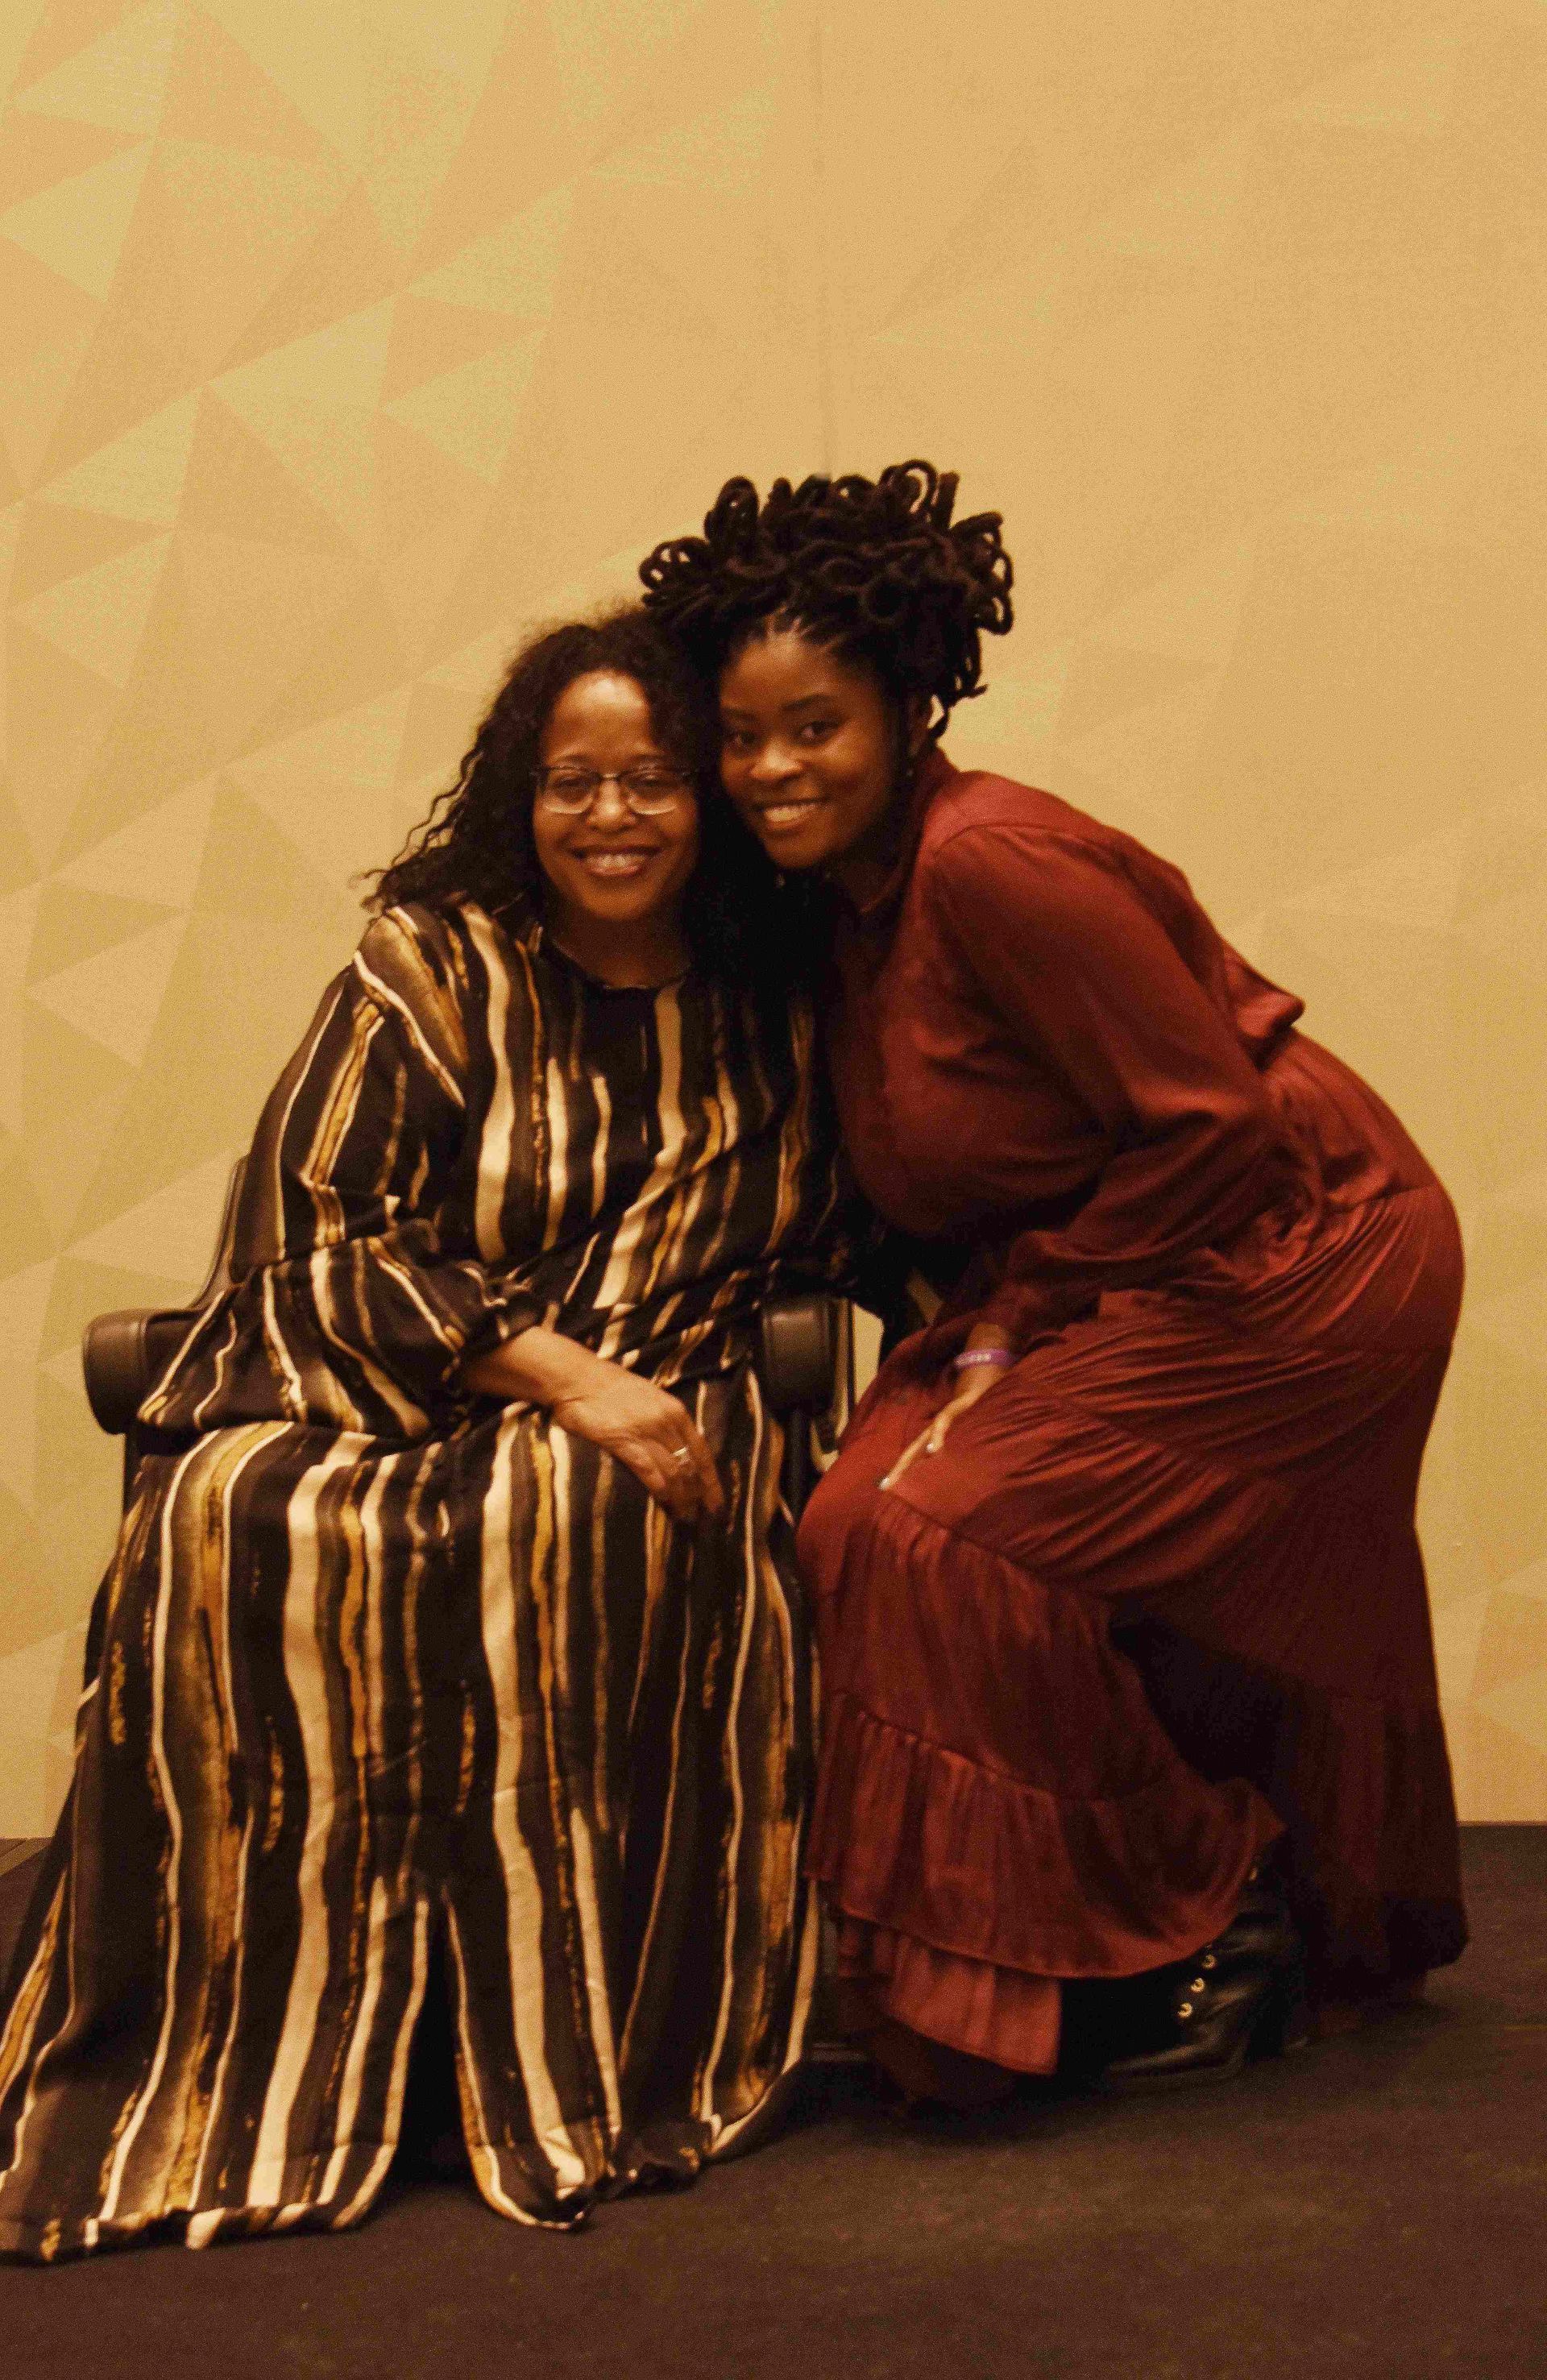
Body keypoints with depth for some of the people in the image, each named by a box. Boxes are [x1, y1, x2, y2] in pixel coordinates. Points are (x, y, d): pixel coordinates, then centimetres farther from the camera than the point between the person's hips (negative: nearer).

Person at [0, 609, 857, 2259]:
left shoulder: (769, 1005, 13)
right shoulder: (433, 967, 2)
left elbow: (838, 1231, 21)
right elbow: (325, 1242, -6)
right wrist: (556, 1369, -17)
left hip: (647, 1403, 2)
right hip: (377, 1392, -1)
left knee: (604, 1521, -37)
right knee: (244, 1527, -35)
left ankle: (581, 2061, -27)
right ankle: (263, 2069, -24)